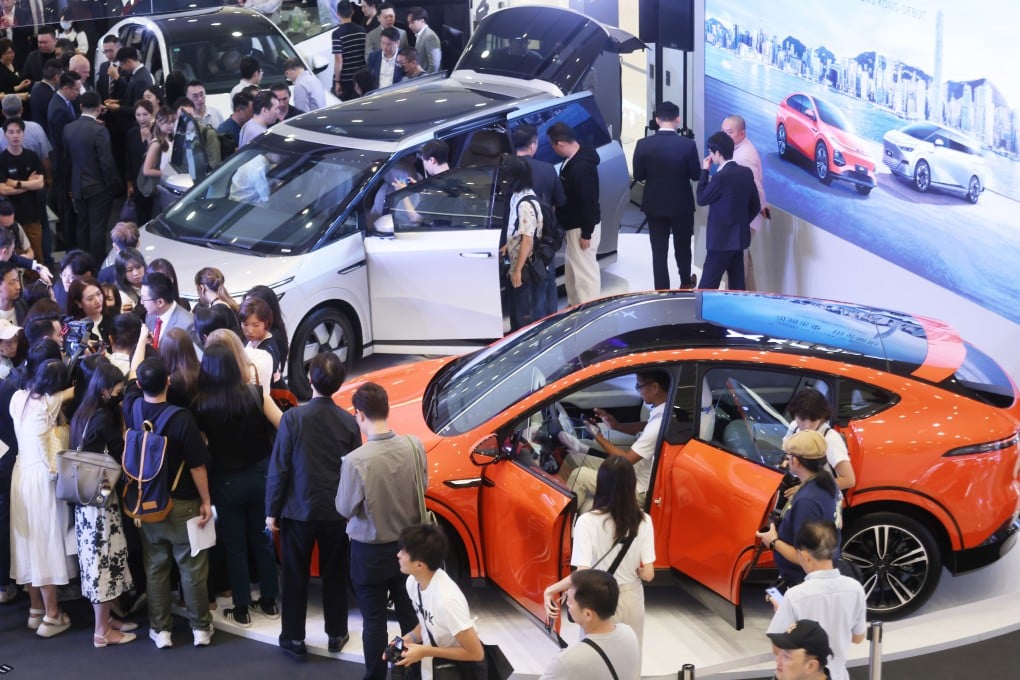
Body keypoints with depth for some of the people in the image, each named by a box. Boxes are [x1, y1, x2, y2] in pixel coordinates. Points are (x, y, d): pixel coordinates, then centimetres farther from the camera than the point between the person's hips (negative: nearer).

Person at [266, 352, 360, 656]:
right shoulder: (349, 422, -8)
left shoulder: (293, 418, -16)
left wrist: (272, 511, -2)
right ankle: (336, 634, 26)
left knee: (295, 576, 12)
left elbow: (278, 469, -12)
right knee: (335, 575, 16)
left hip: (298, 511, -2)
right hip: (337, 512, 2)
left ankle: (294, 637, 19)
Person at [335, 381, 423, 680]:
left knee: (374, 619, 11)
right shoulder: (414, 446, -15)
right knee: (409, 611, 21)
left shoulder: (356, 461, -28)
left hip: (370, 550, -4)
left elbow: (345, 509, -14)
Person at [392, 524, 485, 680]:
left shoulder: (446, 599, -31)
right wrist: (407, 640, -7)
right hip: (431, 665, 7)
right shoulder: (413, 582, -7)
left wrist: (424, 652, -21)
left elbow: (476, 653, -23)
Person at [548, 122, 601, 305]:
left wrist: (586, 233, -21)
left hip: (582, 227, -10)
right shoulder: (572, 160, 5)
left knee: (585, 269, -3)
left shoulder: (581, 167, -27)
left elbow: (588, 202, -25)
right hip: (574, 225, 10)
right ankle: (575, 305, 33)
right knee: (572, 269, 20)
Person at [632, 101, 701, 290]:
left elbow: (638, 176, -5)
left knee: (659, 250, 6)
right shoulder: (688, 144, -15)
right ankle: (685, 282, 40)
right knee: (682, 245, 20)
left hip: (655, 205, 0)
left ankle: (662, 292, 8)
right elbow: (696, 175, -7)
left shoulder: (643, 145, -12)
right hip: (682, 205, 0)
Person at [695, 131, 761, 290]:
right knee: (737, 286, 11)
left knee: (707, 286, -5)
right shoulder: (746, 173, 5)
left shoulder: (721, 176, -19)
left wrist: (704, 171, -3)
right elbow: (755, 206, 11)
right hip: (740, 237, 8)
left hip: (722, 239, -8)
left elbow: (702, 199, -8)